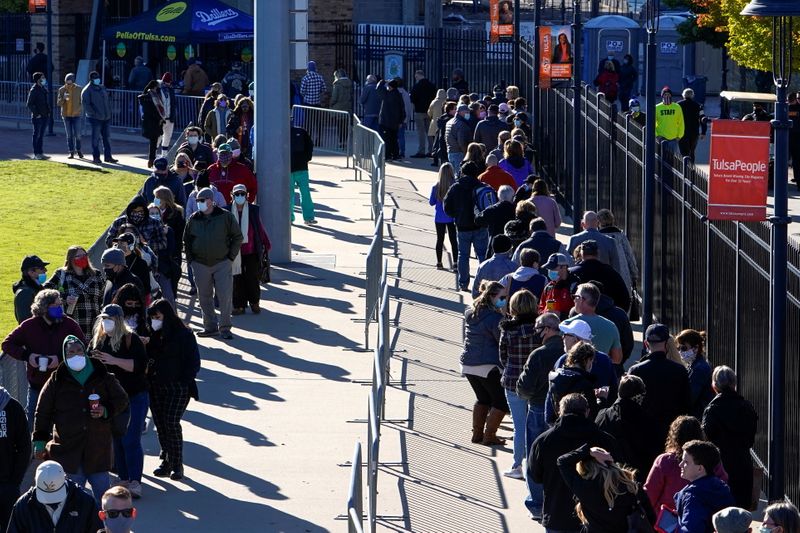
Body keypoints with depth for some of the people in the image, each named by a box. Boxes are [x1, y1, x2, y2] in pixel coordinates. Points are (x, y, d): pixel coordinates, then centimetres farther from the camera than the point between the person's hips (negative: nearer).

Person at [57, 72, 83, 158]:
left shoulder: (78, 89, -4)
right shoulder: (62, 90, -1)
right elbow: (58, 103, -1)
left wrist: (78, 110, -14)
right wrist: (63, 98, -22)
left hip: (76, 115, -2)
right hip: (66, 115, 2)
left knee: (77, 134, -3)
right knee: (69, 135, 3)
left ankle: (78, 150, 16)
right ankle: (71, 152, 7)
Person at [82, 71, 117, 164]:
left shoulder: (102, 88, 15)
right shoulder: (87, 90, -7)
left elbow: (107, 100, 22)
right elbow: (85, 104, -13)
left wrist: (109, 112, 11)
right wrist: (93, 113, -18)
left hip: (105, 118, 7)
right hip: (95, 118, -7)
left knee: (106, 137, 10)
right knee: (96, 138, -3)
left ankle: (108, 156, 17)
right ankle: (96, 157, 3)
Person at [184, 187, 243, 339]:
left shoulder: (226, 216, -2)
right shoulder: (193, 219, 6)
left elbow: (237, 237, 3)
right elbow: (186, 240, 16)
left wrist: (231, 257, -3)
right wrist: (190, 259, 7)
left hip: (222, 264, -3)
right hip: (200, 264, 3)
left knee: (225, 296, -6)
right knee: (205, 298, 6)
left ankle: (224, 327, 2)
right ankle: (210, 327, 16)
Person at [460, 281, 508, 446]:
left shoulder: (470, 313, 9)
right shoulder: (494, 318, -16)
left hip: (468, 365, 8)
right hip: (489, 367, -8)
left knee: (483, 399, 24)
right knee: (501, 401, 5)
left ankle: (477, 433, 25)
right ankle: (489, 436, 4)